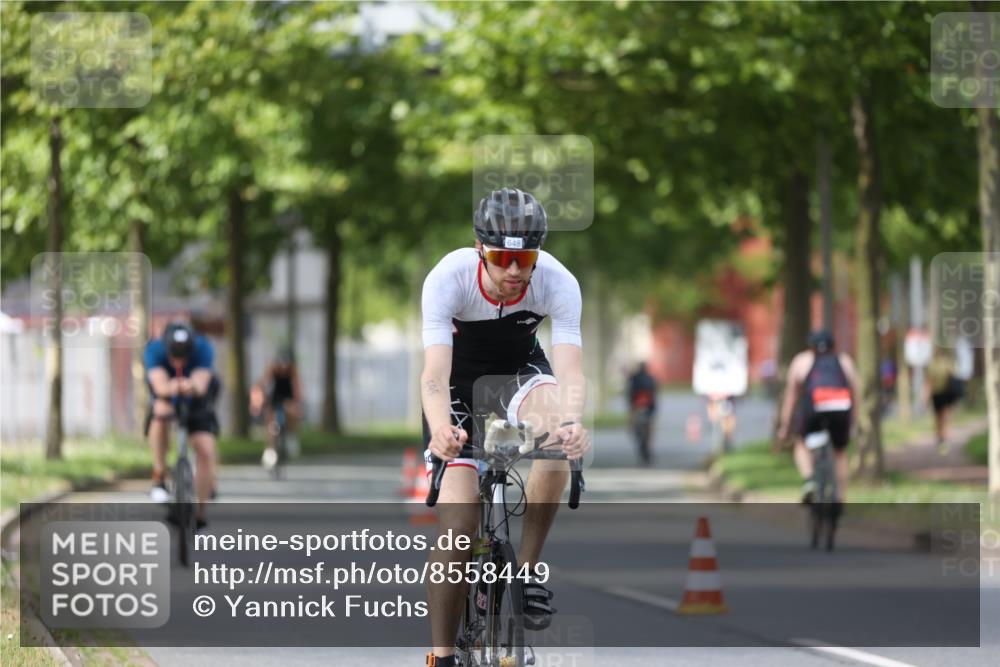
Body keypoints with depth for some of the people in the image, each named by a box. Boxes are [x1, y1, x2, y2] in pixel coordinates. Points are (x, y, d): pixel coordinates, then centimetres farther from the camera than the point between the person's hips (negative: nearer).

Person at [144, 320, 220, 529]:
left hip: (197, 397, 0)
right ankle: (159, 478, -21)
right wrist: (169, 389, -71)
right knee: (161, 412, -35)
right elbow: (159, 384, -48)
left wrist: (191, 387, -71)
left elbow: (201, 384, -47)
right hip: (165, 394, 0)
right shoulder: (154, 350, -33)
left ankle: (199, 511, -1)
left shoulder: (203, 349, -33)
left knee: (205, 451, -16)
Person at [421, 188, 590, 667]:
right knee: (458, 524, -13)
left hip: (519, 370, 1)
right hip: (460, 379, -1)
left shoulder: (558, 283, -28)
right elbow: (435, 372, -41)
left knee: (557, 439, -34)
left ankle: (526, 572, -17)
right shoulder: (448, 279, -32)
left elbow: (569, 368, -38)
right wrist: (440, 428, -61)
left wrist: (572, 422, -59)